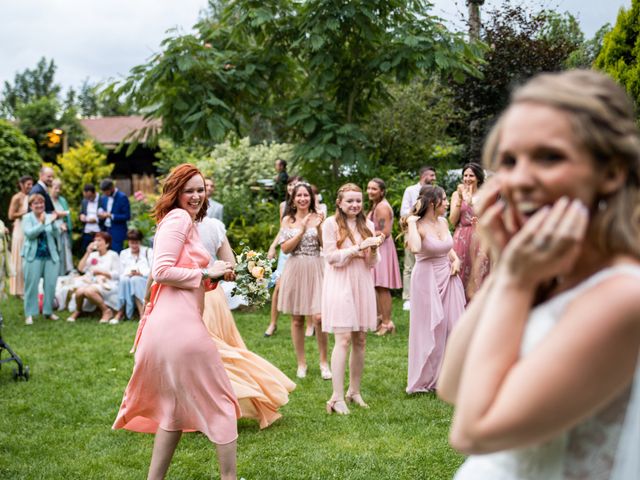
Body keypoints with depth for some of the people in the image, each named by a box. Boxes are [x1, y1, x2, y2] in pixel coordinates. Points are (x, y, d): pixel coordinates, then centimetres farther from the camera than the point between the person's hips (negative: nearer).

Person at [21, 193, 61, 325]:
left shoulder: (49, 217, 6)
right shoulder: (27, 218, 0)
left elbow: (56, 235, -2)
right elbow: (29, 234, -15)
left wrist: (53, 222, -17)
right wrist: (41, 223, -26)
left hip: (50, 256, 3)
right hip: (33, 256, -3)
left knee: (50, 284, 3)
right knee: (31, 285, -1)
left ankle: (48, 311, 17)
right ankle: (29, 314, 5)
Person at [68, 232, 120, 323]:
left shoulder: (113, 255, 5)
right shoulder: (93, 255, 18)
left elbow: (117, 274, -3)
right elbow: (80, 269, 7)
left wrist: (101, 272, -10)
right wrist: (87, 253, 3)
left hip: (108, 284, -5)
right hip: (92, 282, 5)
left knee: (89, 291, -36)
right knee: (79, 291, -29)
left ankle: (107, 311, -15)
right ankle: (78, 311, 3)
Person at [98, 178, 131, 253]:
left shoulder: (122, 197, -10)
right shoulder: (103, 198, 11)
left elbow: (127, 216, -12)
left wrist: (111, 216, -19)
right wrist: (100, 216, -3)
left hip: (117, 233, -6)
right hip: (105, 232, 6)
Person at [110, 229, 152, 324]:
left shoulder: (148, 252, 13)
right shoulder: (123, 253, 21)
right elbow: (120, 274, 12)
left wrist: (141, 273, -17)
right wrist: (128, 274, -11)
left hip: (145, 282, -2)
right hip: (128, 279, 2)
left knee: (135, 280, -36)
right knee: (124, 280, -34)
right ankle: (120, 313, -36)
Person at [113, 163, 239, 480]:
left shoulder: (184, 221, 22)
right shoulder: (179, 217, -8)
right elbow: (161, 271, -18)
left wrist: (214, 277, 12)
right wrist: (206, 273, -10)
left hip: (170, 323, 10)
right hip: (180, 323, -10)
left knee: (177, 407, 19)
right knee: (221, 401, 3)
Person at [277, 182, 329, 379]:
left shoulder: (317, 218, 3)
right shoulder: (288, 220, 5)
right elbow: (285, 248, -3)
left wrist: (318, 228, -14)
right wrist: (302, 229, -11)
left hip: (315, 269, -1)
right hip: (295, 270, 1)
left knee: (318, 317, -10)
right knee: (297, 319, 6)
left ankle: (324, 361, 7)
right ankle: (301, 363, 19)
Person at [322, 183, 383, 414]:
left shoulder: (367, 225, 11)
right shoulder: (331, 224, -2)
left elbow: (372, 263, 10)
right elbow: (331, 257, -9)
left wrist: (373, 250, -10)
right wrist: (357, 249, -15)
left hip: (362, 284, 5)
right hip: (340, 284, -5)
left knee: (360, 340, 7)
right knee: (343, 339, -12)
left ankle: (354, 391, 19)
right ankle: (337, 397, -11)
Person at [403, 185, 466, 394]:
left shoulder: (443, 222, 5)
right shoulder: (419, 226, -15)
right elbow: (415, 248, -37)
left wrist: (456, 260, 4)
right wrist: (411, 223, -25)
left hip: (447, 278, 7)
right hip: (427, 280, -6)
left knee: (451, 328, 9)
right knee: (430, 330, 3)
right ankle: (426, 379, 18)